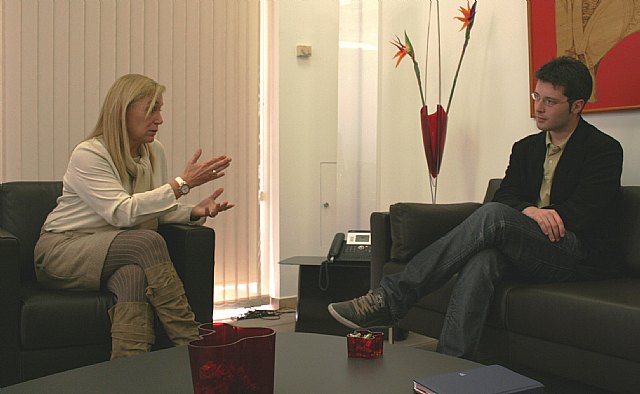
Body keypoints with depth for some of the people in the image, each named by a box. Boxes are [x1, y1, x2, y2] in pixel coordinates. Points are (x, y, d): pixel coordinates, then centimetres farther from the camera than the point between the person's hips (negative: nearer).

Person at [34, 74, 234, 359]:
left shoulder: (154, 151, 6)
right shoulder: (88, 155, -16)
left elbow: (158, 211, 10)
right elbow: (123, 213, -28)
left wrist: (196, 212, -11)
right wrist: (183, 184, -29)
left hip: (118, 253, 5)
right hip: (62, 251, -5)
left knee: (136, 276, -34)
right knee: (148, 241, -33)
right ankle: (191, 344, -33)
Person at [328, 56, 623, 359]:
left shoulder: (604, 149, 2)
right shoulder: (525, 148, 19)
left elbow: (585, 213, -10)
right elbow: (505, 196, 5)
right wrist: (530, 211, -17)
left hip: (579, 255, -5)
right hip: (529, 252, 5)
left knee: (494, 215, -32)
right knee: (482, 257, -34)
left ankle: (391, 296, -34)